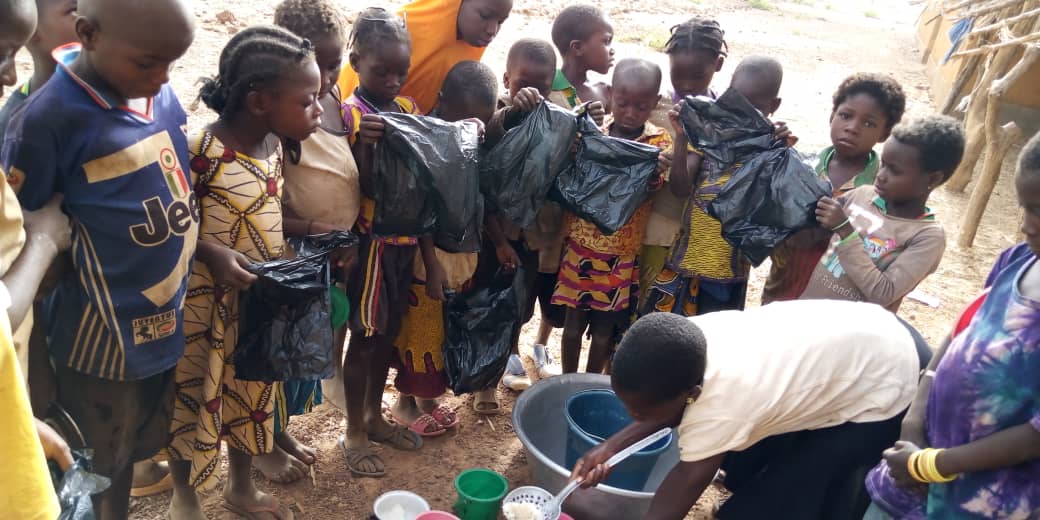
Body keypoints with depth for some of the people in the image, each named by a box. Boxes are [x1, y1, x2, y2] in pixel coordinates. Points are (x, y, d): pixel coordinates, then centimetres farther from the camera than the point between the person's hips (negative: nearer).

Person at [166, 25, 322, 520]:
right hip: (206, 302, -7)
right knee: (195, 396, 12)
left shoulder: (273, 146, -1)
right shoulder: (200, 150, -24)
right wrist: (211, 251, -27)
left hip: (263, 298, 7)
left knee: (253, 393, 21)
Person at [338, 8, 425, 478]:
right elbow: (365, 188, -17)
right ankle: (354, 434, 22)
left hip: (406, 235, 6)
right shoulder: (351, 114, -13)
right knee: (365, 335, 5)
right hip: (371, 238, -6)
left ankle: (375, 416, 36)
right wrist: (366, 143, -32)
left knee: (389, 331, 17)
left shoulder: (409, 108, 5)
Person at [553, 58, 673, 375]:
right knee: (574, 321, 11)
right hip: (582, 245, 1)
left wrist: (658, 170, -40)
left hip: (622, 253, 0)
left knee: (605, 328, 12)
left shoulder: (658, 141, -5)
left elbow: (650, 189, -18)